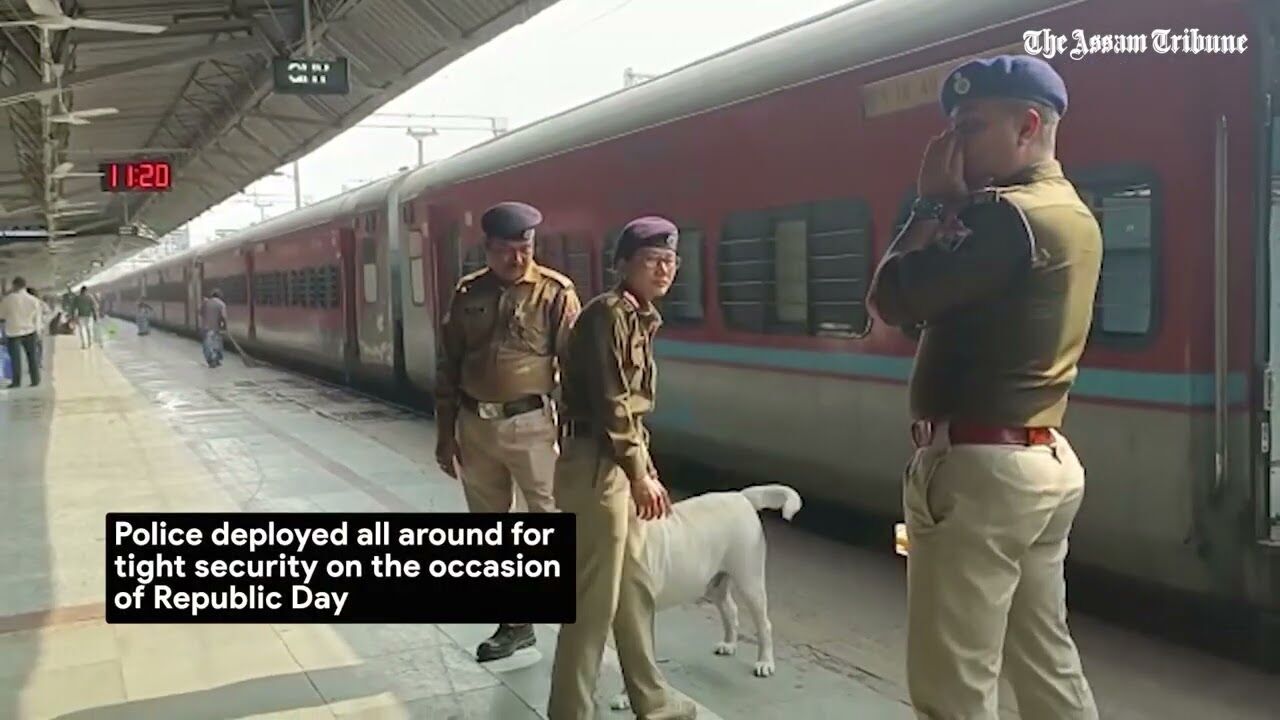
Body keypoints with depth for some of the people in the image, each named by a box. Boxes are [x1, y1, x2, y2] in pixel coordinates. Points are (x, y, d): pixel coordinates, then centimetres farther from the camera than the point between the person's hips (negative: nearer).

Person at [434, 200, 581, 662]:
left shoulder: (555, 293, -6)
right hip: (475, 426, 5)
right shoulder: (468, 294, 7)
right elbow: (449, 367, 11)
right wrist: (445, 433, 9)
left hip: (530, 425, -5)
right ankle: (514, 623, 27)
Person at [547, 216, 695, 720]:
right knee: (596, 596, -3)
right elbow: (610, 402, -19)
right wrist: (639, 474, -17)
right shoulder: (609, 313, -13)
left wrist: (647, 473, 17)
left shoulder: (640, 319, 15)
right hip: (596, 464, -10)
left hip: (622, 462, 10)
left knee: (635, 587, 17)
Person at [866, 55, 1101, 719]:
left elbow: (892, 298, -17)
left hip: (979, 466, -10)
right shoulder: (1071, 214, 15)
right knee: (1048, 665, 18)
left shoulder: (1008, 215, -17)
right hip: (1042, 460, 10)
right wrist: (956, 204, 6)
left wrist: (934, 201, -6)